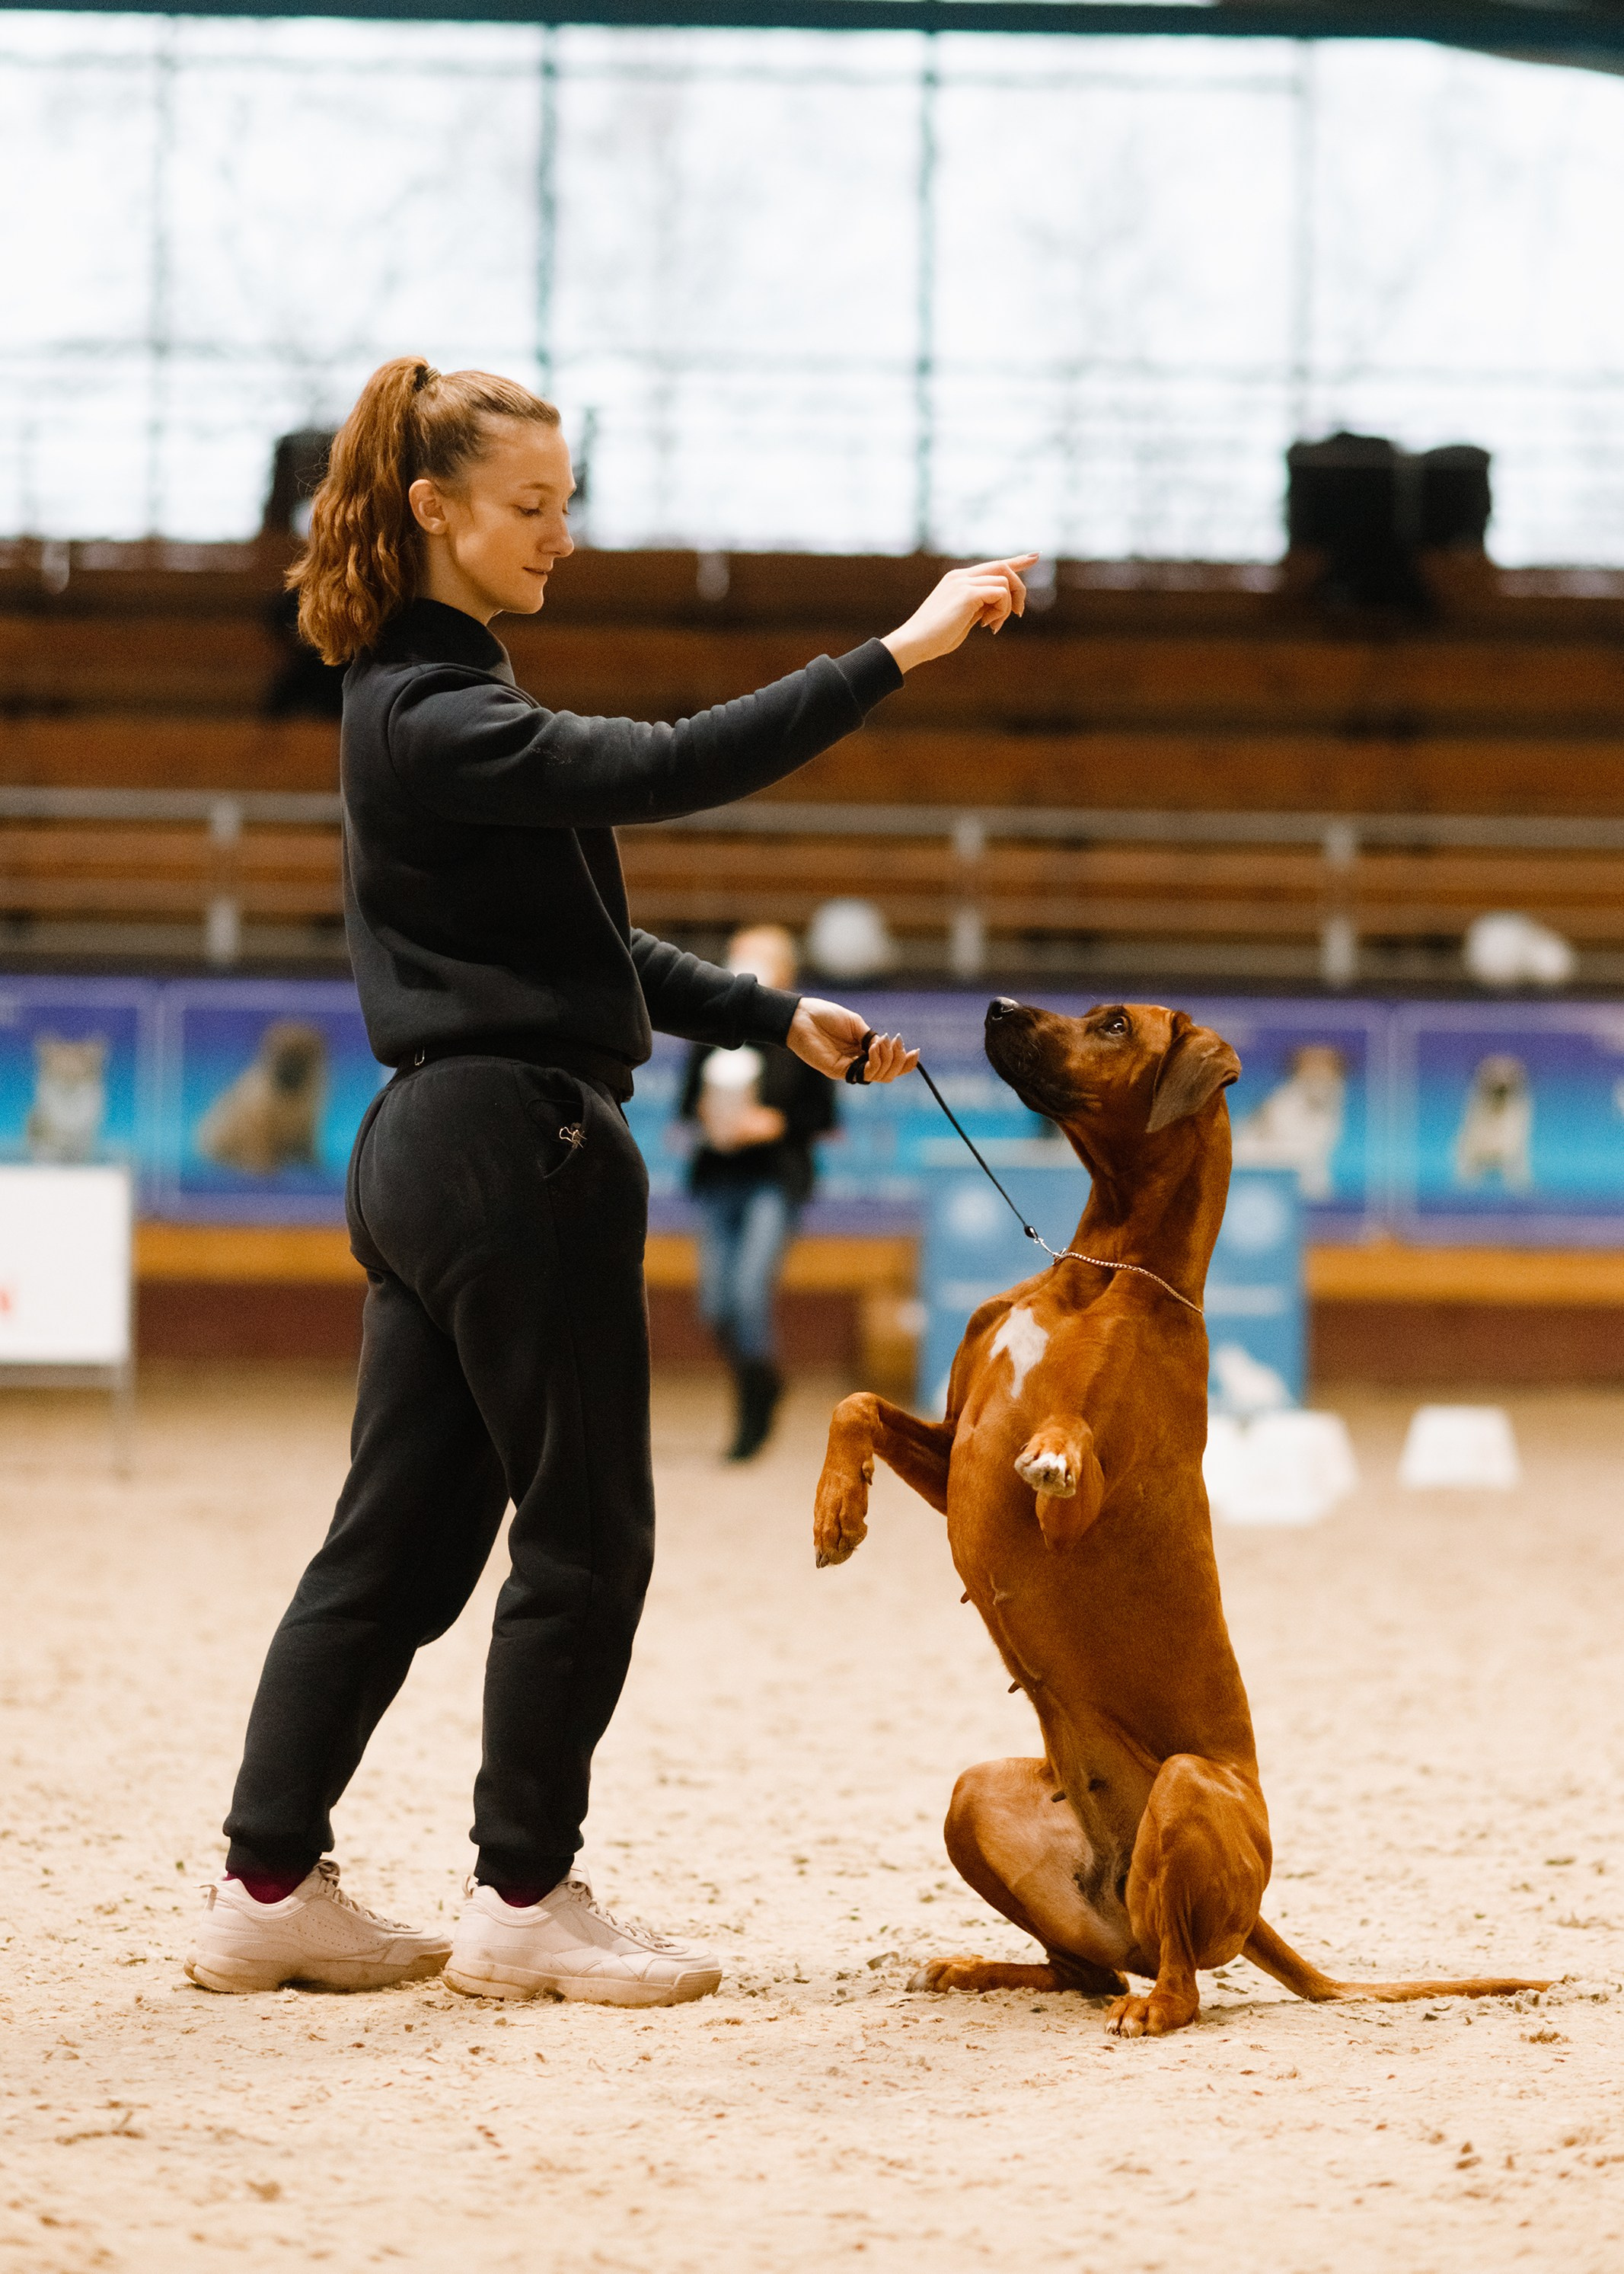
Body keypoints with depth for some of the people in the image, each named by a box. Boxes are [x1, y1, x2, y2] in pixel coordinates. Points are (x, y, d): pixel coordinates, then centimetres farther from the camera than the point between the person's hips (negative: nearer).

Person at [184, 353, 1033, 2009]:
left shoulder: (434, 701, 17)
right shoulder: (431, 718, -15)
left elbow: (582, 940, 21)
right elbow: (666, 770, -28)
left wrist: (776, 1021, 15)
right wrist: (896, 655, -30)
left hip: (435, 1150, 10)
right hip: (513, 1147, -10)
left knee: (400, 1541, 11)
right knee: (583, 1534, -1)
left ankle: (271, 1888, 14)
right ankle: (524, 1902, 6)